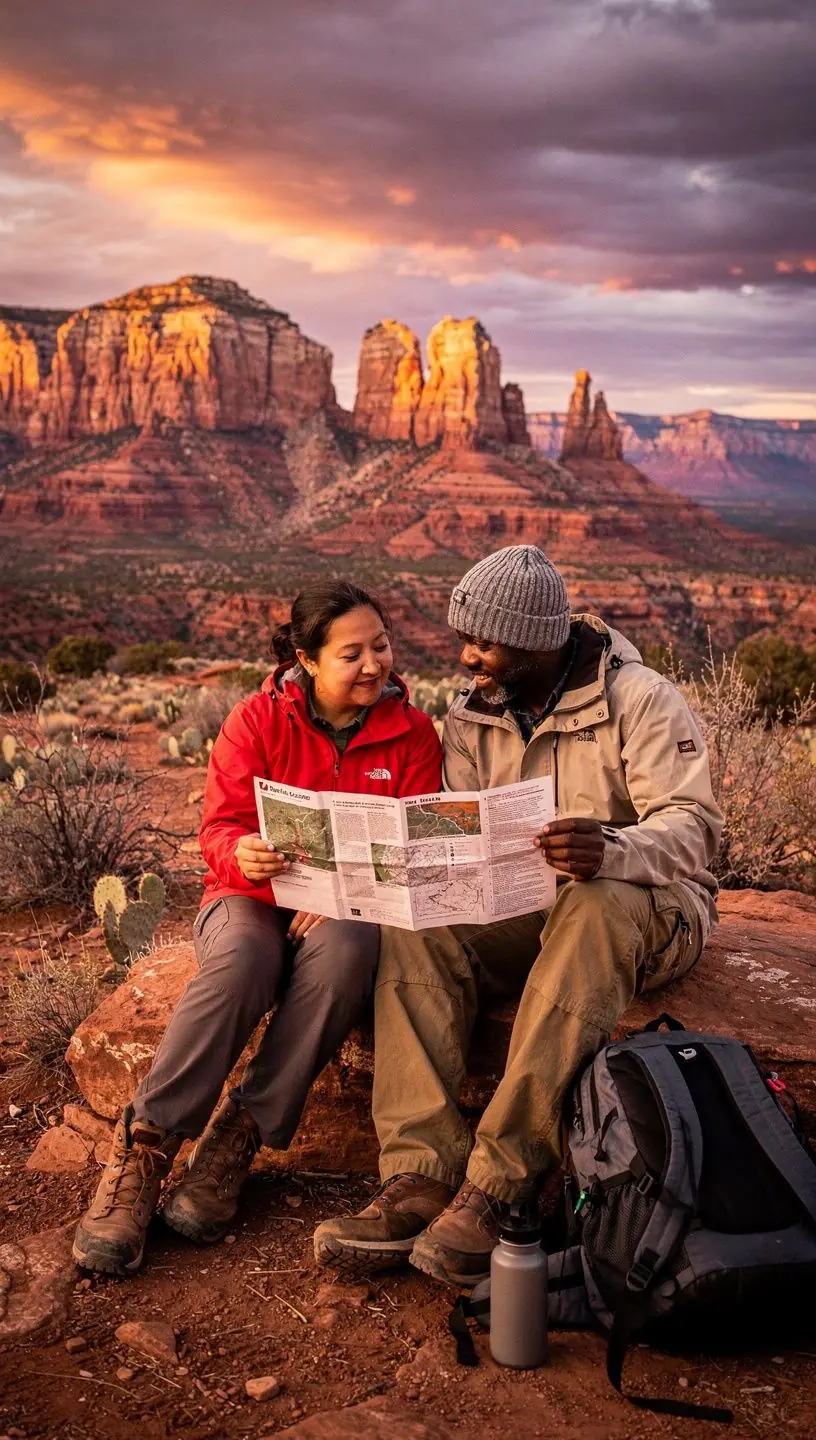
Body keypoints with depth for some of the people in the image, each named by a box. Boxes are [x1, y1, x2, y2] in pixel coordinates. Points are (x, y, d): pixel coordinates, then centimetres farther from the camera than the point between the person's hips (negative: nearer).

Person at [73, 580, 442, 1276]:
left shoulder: (413, 732, 1)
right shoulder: (258, 720, -1)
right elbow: (221, 828, -4)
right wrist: (243, 856, -30)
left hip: (351, 908, 1)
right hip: (254, 897, 0)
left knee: (344, 949, -36)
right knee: (241, 960, -36)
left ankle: (237, 1140, -27)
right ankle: (144, 1148, -27)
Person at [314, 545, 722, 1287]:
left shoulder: (640, 700, -9)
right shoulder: (473, 716, 7)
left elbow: (691, 826, -19)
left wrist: (611, 850, -40)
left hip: (647, 908, -4)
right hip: (519, 912, 5)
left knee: (595, 906, -40)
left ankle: (495, 1185, -40)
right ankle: (420, 1178, -32)